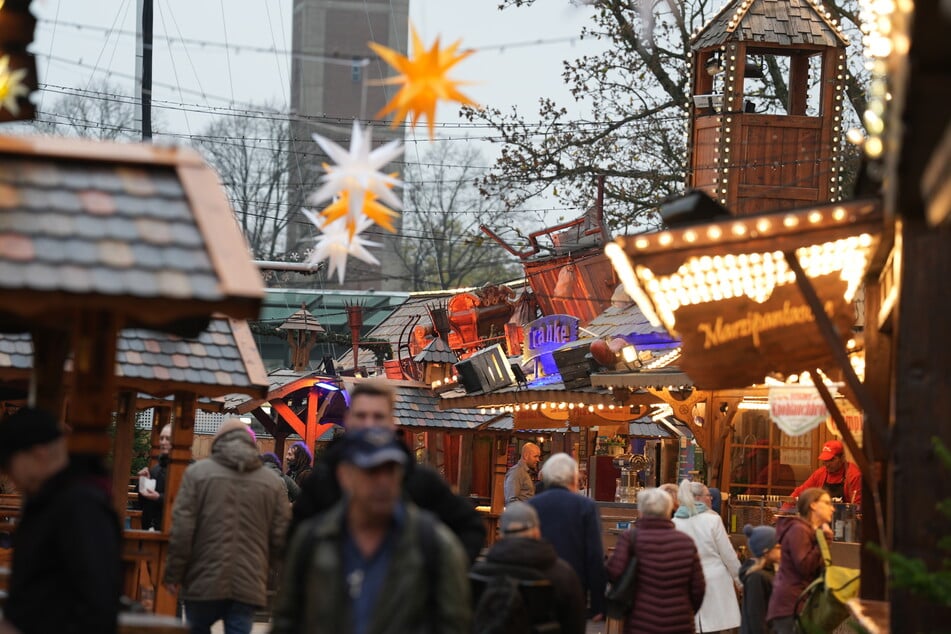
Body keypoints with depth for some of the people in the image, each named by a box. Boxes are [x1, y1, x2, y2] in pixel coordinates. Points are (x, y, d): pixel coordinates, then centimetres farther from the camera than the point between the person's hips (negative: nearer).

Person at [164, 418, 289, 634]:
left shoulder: (197, 473, -1)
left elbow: (181, 530, -6)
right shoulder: (272, 482, 6)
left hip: (204, 581, -1)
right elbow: (280, 537, 6)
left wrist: (174, 574, 1)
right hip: (249, 585, 1)